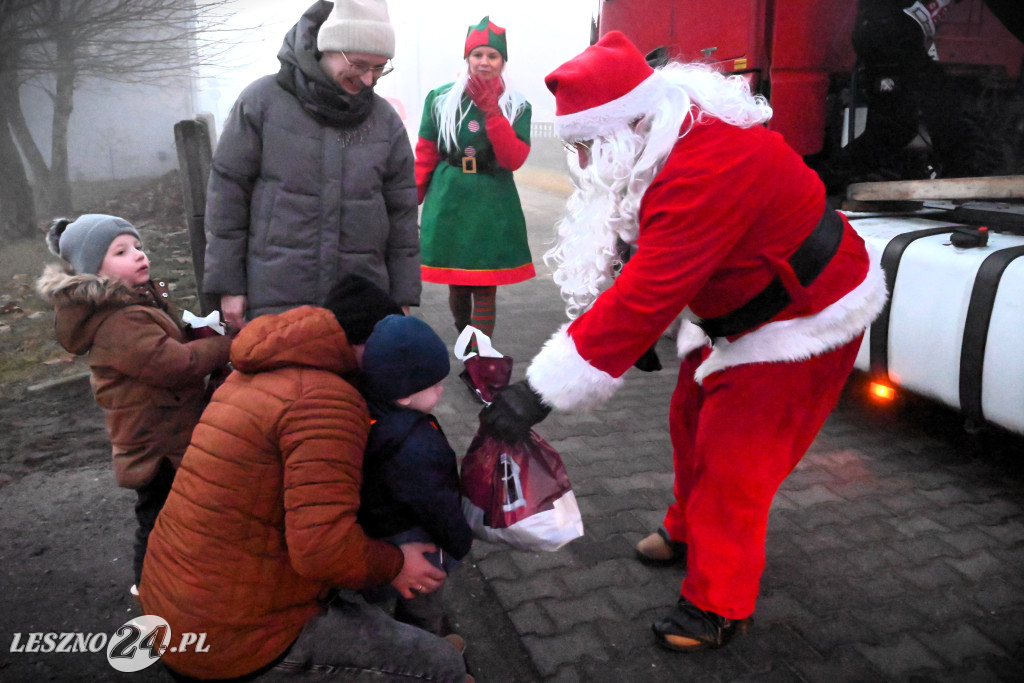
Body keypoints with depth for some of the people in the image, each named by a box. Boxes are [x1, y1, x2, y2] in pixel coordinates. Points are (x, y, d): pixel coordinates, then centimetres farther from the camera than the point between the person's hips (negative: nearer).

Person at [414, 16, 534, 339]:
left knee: (485, 289, -2)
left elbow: (513, 160, -11)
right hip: (448, 201, 1)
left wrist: (491, 111, -16)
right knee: (457, 285, 10)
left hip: (493, 205, -1)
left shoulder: (518, 107, 2)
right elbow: (425, 156, 7)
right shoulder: (440, 99, 3)